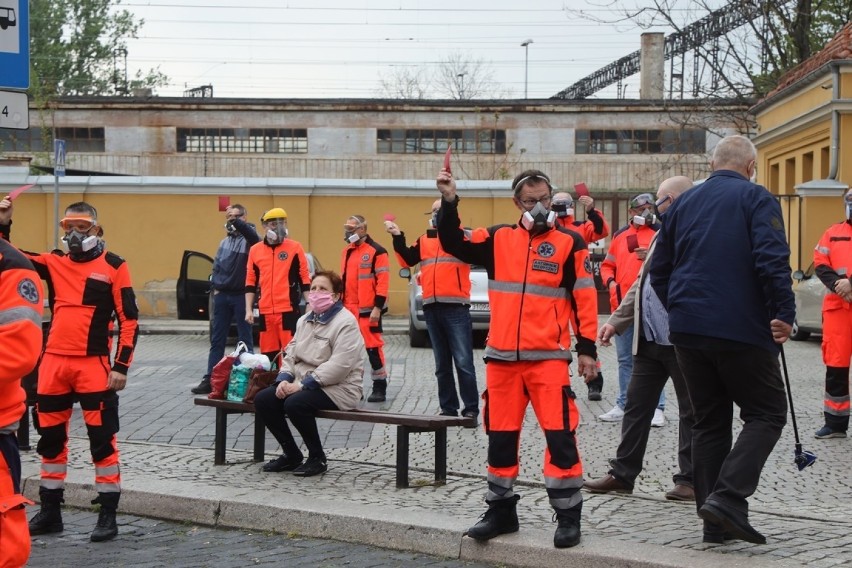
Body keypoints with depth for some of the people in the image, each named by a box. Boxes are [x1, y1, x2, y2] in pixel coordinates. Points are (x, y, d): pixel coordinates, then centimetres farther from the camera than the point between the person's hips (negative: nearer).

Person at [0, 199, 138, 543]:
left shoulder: (113, 266, -2)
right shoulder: (54, 263, 11)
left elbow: (129, 320, -4)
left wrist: (121, 366, -10)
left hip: (94, 364, -5)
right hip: (54, 362, 5)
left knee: (102, 438, -2)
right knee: (50, 437, 12)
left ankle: (108, 515, 6)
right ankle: (50, 512, 23)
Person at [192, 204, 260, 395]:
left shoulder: (247, 239, -5)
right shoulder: (224, 242, 16)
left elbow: (254, 236, -31)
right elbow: (216, 267, 19)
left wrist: (236, 221, -42)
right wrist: (214, 288, 5)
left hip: (241, 296, -6)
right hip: (222, 295, 6)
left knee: (245, 339, 1)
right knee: (217, 340, 7)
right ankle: (210, 379, 9)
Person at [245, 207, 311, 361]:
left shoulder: (295, 247, 1)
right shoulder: (255, 250, 9)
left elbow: (305, 279, 2)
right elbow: (251, 283, 13)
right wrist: (249, 309, 6)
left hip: (289, 310, -3)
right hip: (265, 312, 3)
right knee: (268, 354, 8)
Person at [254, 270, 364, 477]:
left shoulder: (346, 322, -11)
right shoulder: (304, 321, 16)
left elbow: (339, 365, -22)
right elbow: (291, 354, 15)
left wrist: (303, 384, -23)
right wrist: (285, 379, -7)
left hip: (338, 388, -8)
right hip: (303, 384, 8)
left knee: (295, 403, -33)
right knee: (262, 399, -11)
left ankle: (317, 458, -12)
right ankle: (291, 455, 3)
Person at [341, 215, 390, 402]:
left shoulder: (376, 251, -9)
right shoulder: (347, 251, 16)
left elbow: (383, 281, -14)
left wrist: (377, 308, -18)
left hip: (368, 310, -8)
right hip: (349, 309, 8)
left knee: (373, 347, -6)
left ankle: (380, 387, 1)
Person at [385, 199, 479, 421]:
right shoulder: (424, 240, 16)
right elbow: (407, 260, 7)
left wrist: (437, 230, -23)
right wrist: (398, 237, -3)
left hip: (456, 308, -6)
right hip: (432, 309, 6)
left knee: (463, 362, -7)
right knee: (442, 364, 11)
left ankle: (471, 409, -3)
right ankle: (448, 408, 18)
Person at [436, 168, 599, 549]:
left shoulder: (569, 242, 2)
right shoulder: (499, 239, 10)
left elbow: (584, 299, 1)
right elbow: (454, 245, 0)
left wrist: (587, 349, -4)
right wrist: (449, 202, -12)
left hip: (548, 356, -3)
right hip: (502, 356, 3)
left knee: (559, 434, -8)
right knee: (501, 435, 10)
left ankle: (568, 515, 1)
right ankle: (501, 511, 22)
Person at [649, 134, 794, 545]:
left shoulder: (683, 203, 14)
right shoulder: (756, 199, -4)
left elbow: (659, 270, 16)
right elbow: (772, 260, -17)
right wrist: (784, 314, -11)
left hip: (687, 331, 6)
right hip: (741, 329, -6)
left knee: (709, 421, 12)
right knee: (766, 413, 4)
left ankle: (716, 523, 11)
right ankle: (728, 497, -14)